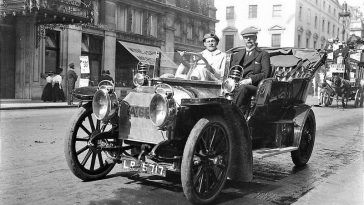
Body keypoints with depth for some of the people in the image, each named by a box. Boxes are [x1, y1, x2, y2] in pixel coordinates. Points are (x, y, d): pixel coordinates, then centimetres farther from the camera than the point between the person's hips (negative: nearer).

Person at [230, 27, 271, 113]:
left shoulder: (263, 54, 13)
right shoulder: (237, 55, 26)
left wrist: (250, 80, -15)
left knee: (243, 88, -37)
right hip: (237, 85, 3)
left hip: (255, 86, -3)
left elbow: (265, 74, 0)